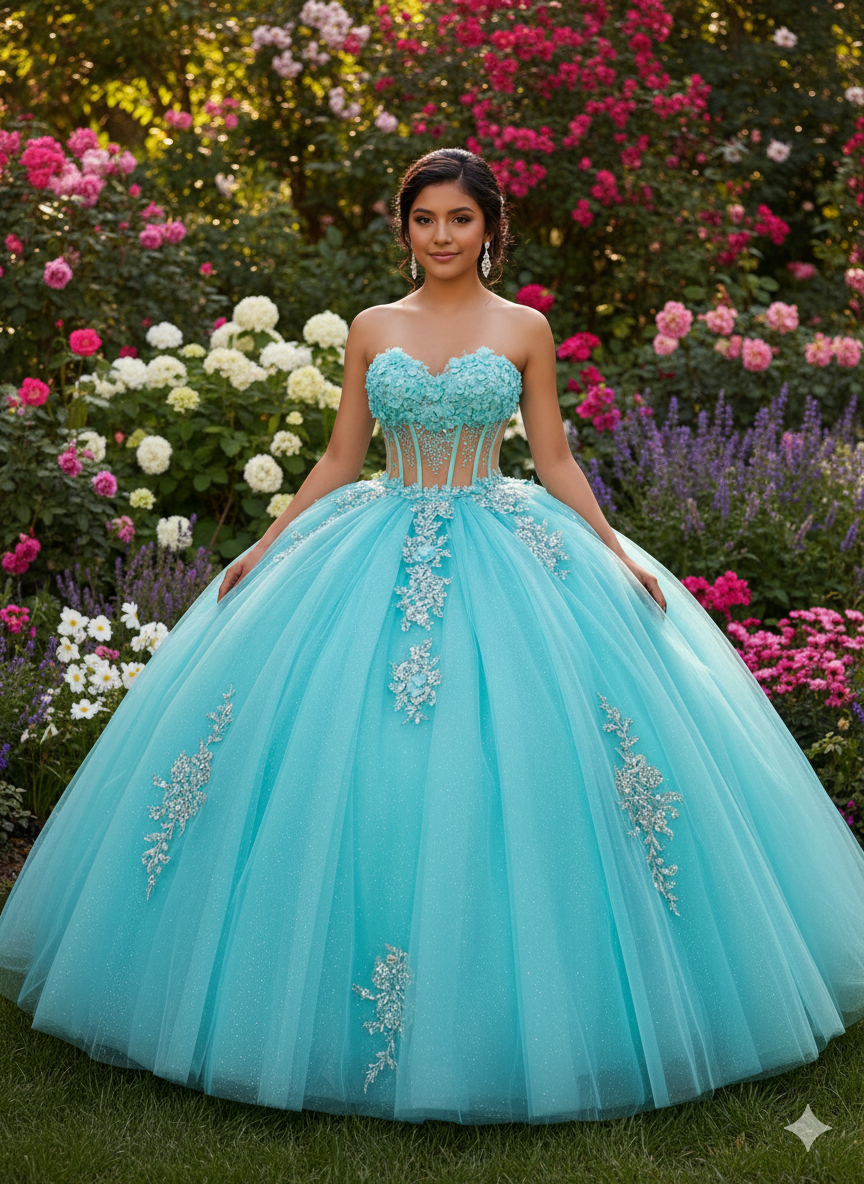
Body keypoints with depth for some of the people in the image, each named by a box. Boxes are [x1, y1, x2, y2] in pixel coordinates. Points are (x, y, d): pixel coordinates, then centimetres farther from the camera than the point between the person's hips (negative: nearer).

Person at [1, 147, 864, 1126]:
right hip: (381, 556, 2)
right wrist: (262, 551, 7)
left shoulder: (523, 330, 5)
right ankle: (358, 1010, 12)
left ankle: (520, 1017, 10)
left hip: (502, 555, -1)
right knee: (356, 778, -2)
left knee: (509, 772, -5)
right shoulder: (372, 330, 9)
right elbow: (339, 461, 11)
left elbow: (555, 462, 6)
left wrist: (619, 557, -3)